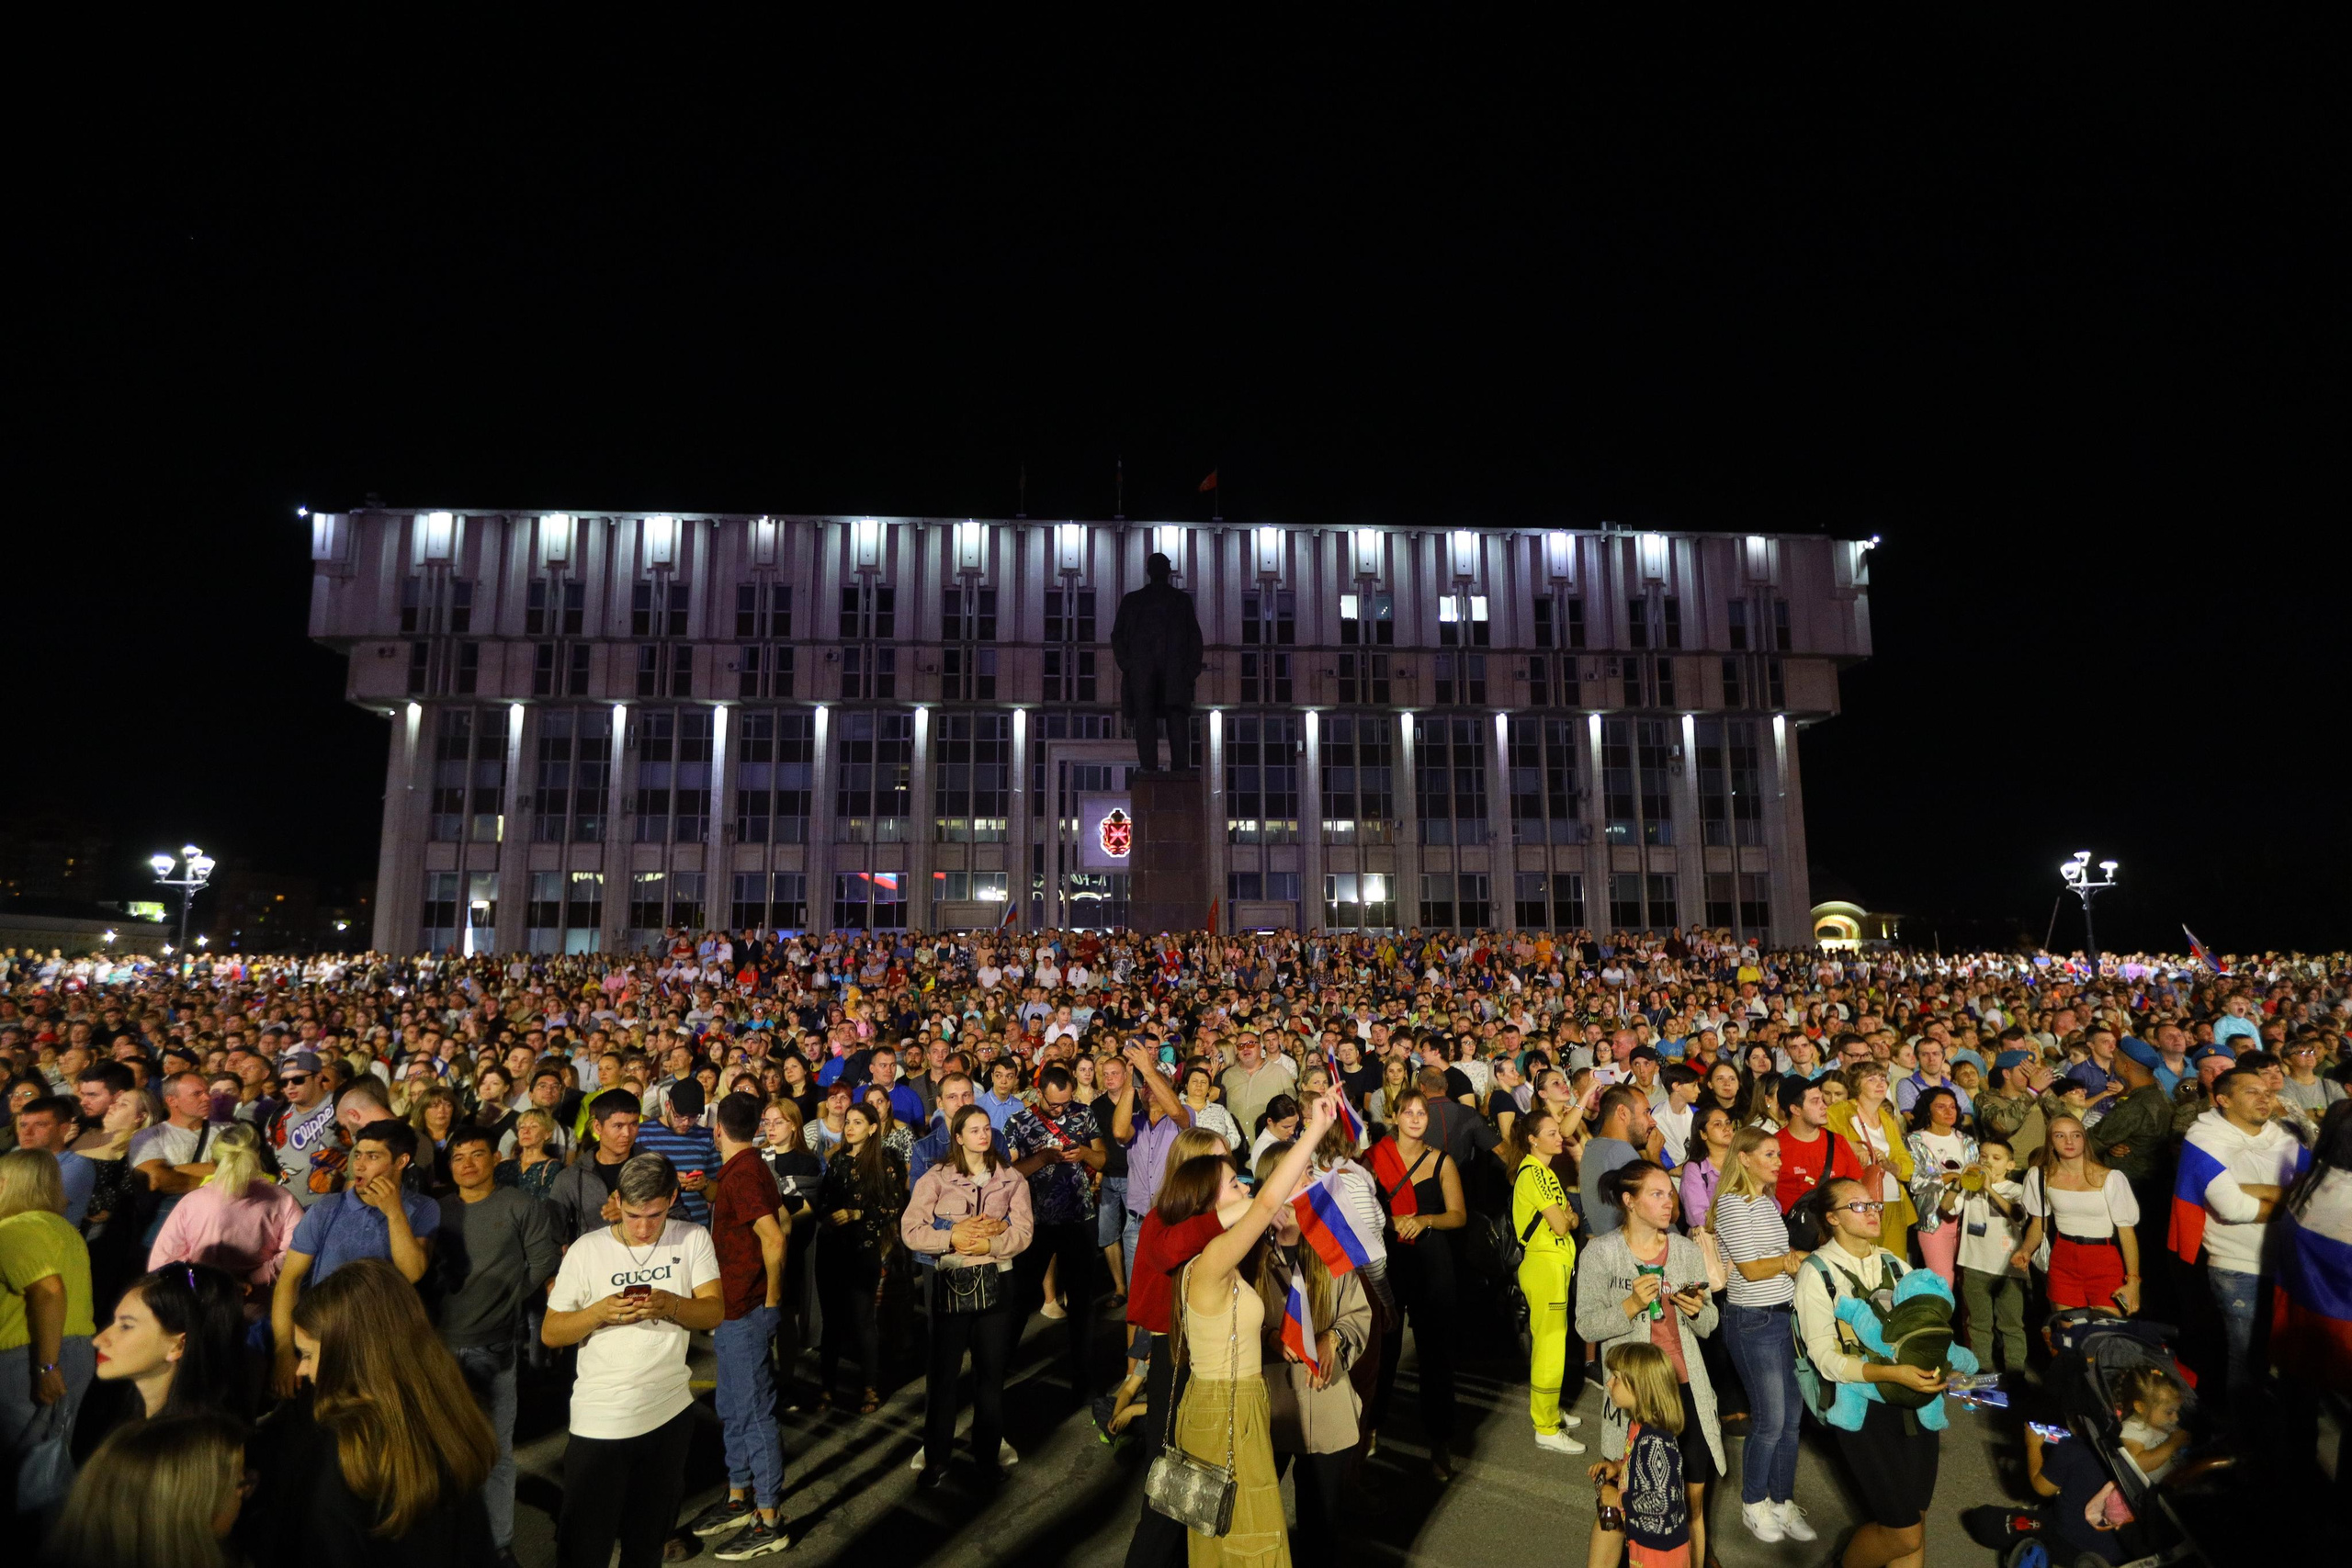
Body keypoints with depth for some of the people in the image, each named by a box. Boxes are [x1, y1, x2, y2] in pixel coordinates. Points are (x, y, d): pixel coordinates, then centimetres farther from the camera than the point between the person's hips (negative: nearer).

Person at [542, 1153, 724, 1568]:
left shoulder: (693, 1240, -5)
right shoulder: (587, 1250, -8)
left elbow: (715, 1313, -9)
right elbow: (550, 1333, -4)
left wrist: (670, 1305, -28)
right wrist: (600, 1312, -23)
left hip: (671, 1412, 2)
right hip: (600, 1421, -2)